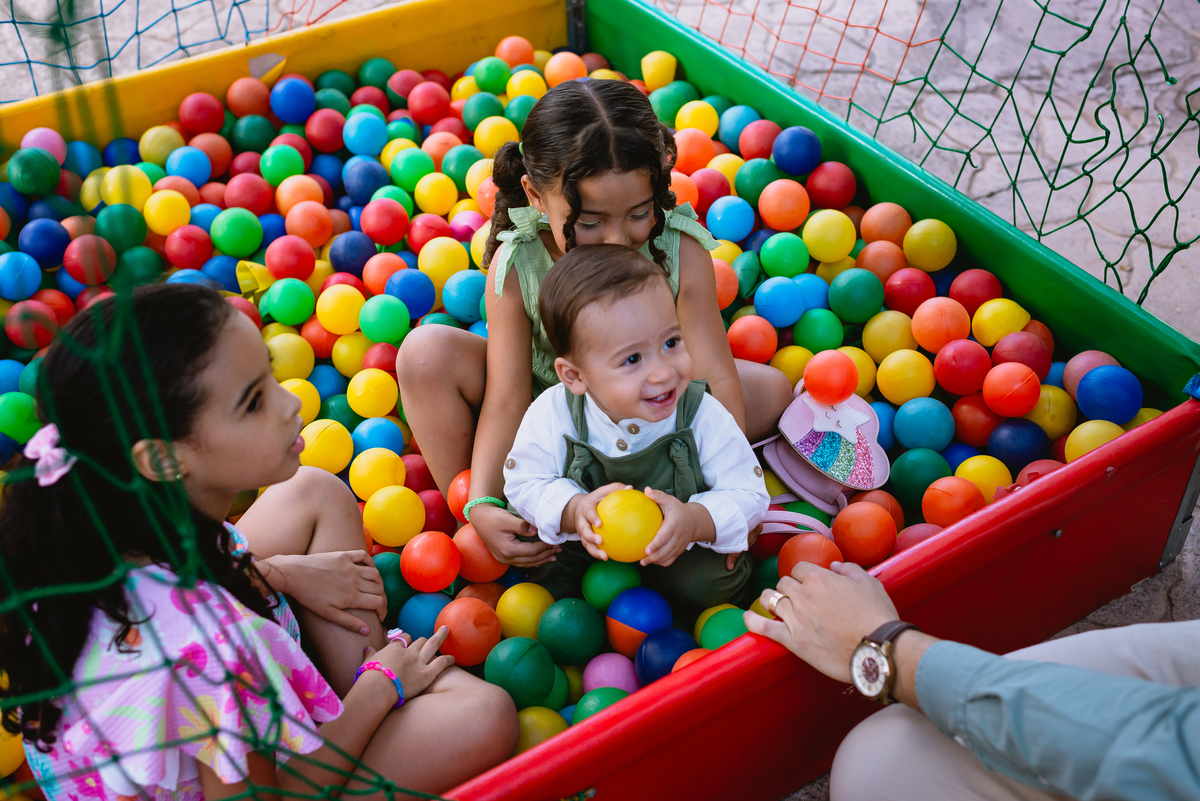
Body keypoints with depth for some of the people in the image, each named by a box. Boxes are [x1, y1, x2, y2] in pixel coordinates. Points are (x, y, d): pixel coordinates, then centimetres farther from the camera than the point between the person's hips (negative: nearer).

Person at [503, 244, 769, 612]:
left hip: (676, 552, 0)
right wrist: (573, 510, -33)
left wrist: (696, 520, -39)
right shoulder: (552, 416, -23)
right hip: (584, 545, 1)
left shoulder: (704, 416, -24)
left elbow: (747, 494, -18)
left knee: (710, 583, -22)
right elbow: (524, 482, -12)